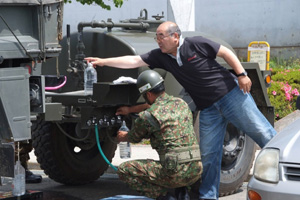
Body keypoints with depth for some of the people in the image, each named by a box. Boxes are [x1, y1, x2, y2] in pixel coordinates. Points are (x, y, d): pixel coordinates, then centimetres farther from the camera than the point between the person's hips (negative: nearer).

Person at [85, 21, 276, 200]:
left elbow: (226, 52, -5)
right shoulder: (161, 56, 2)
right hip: (208, 109, 5)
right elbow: (133, 61, 0)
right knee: (208, 154, 4)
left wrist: (241, 75, -12)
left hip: (231, 95, -5)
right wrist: (103, 61, -5)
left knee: (262, 132, -4)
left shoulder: (196, 44, -11)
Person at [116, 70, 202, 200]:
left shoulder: (147, 117, -6)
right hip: (196, 172, 7)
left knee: (124, 170, 5)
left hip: (175, 174, -7)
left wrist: (123, 137, 39)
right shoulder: (181, 103, 13)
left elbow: (134, 138, 16)